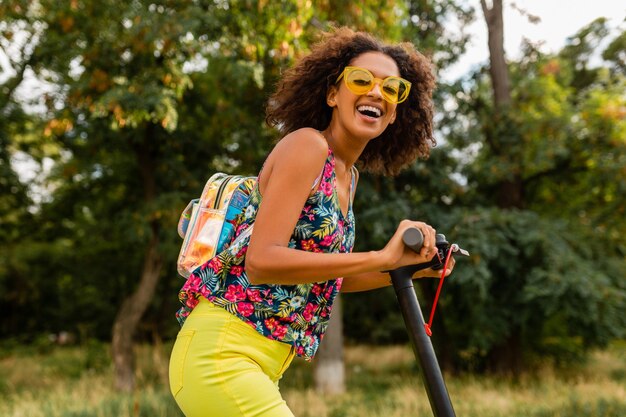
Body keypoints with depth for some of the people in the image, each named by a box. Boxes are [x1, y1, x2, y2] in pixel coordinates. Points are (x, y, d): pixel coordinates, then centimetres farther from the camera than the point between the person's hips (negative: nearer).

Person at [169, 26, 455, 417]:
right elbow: (262, 261, -23)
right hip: (221, 353, -9)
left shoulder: (349, 176, 13)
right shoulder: (306, 144, -12)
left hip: (261, 366, 9)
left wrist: (405, 269, 11)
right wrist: (382, 257, -23)